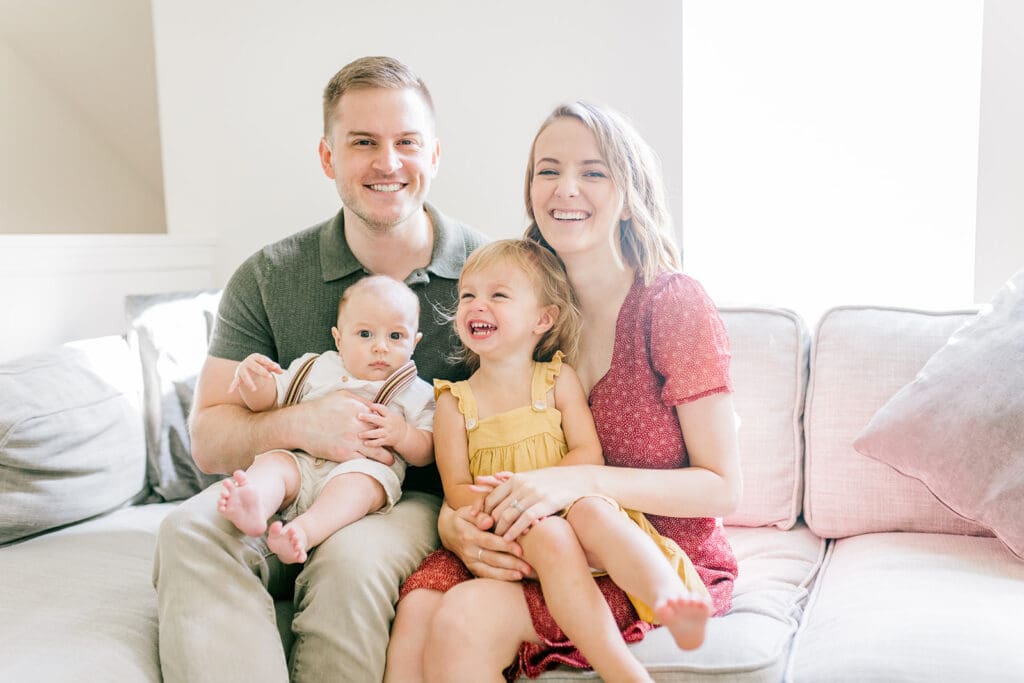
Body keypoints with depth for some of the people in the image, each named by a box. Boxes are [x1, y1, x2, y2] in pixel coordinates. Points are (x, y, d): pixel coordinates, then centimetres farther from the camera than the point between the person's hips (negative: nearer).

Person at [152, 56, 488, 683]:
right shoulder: (269, 279, 1)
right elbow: (209, 441, -1)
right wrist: (297, 424, -22)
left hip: (422, 503, -1)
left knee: (351, 555, -33)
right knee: (190, 531, -28)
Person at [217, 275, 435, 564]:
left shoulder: (415, 392, 14)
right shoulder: (315, 369, 20)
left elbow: (427, 453, 8)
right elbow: (267, 399, 20)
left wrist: (401, 434, -14)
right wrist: (252, 378, -3)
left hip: (366, 467, -3)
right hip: (301, 464, 3)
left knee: (359, 481, -35)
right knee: (273, 462, -26)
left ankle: (304, 531, -58)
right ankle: (254, 506, -56)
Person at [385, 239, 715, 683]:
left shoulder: (558, 379, 9)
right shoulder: (455, 402, 9)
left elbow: (589, 456, -1)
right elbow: (456, 490, 3)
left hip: (564, 508, 1)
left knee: (593, 510, -32)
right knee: (549, 537, -32)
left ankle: (670, 597, -51)